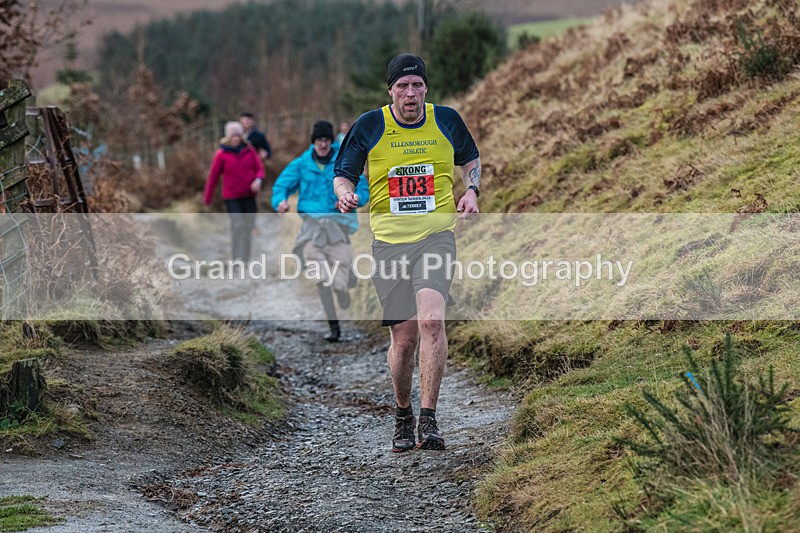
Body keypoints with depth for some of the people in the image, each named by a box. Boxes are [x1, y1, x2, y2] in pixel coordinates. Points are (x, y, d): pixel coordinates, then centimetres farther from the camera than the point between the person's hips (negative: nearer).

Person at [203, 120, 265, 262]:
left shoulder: (249, 150, 2)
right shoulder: (221, 154, -5)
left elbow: (259, 168, 8)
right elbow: (213, 176, 0)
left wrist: (258, 180, -16)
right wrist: (207, 199, 4)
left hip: (249, 196, 3)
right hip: (231, 197, -3)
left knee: (249, 227, 7)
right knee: (237, 225, -18)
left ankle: (246, 259, 19)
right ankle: (236, 258, -11)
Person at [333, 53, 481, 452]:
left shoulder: (446, 120, 5)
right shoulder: (369, 126, 1)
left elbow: (471, 161, 23)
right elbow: (342, 174, 8)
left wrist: (471, 191, 3)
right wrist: (345, 192, -15)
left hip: (437, 236, 0)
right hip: (389, 242, 1)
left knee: (431, 320, -23)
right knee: (404, 338, 1)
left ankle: (428, 421, -20)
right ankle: (403, 416, 26)